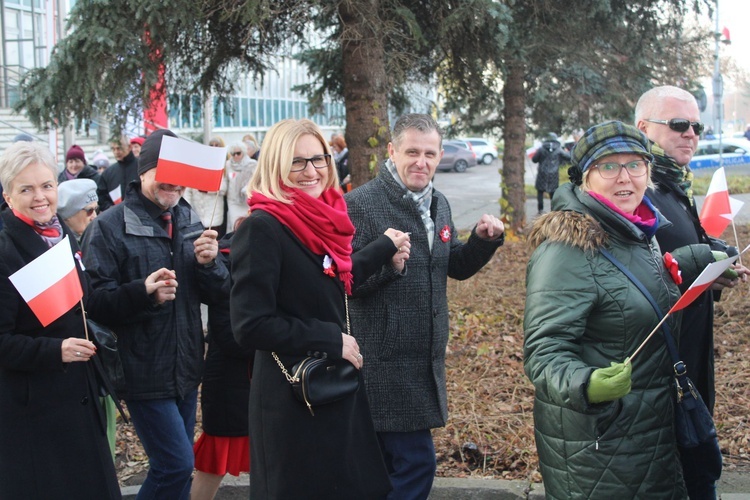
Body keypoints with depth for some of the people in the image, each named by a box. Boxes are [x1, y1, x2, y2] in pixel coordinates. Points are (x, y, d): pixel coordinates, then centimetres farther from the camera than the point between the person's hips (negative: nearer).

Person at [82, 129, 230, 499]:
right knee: (177, 465, -7)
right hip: (143, 371, -6)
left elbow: (219, 294, 8)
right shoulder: (110, 226, -9)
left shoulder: (190, 223, 10)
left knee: (174, 465, 15)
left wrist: (209, 263, -11)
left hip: (186, 369, 6)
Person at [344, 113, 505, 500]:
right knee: (416, 463, -5)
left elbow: (455, 267, 21)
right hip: (385, 362, -7)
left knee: (387, 466, 17)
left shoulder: (438, 204, 11)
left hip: (425, 361, 7)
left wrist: (483, 240, 3)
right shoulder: (361, 204, -13)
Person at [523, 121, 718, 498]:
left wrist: (706, 258, 31)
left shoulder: (638, 231, 5)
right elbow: (544, 350, -29)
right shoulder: (568, 248, -23)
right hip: (596, 443, -9)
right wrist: (586, 385, -47)